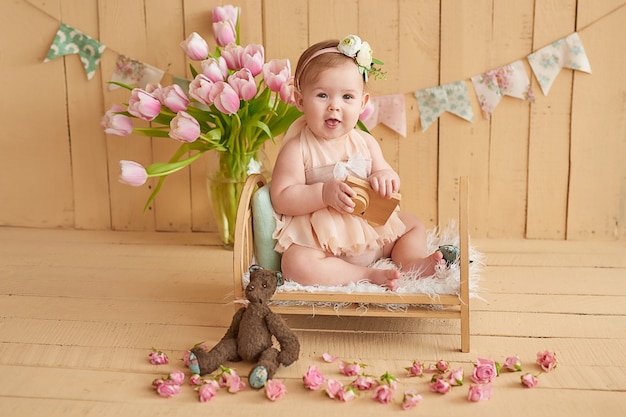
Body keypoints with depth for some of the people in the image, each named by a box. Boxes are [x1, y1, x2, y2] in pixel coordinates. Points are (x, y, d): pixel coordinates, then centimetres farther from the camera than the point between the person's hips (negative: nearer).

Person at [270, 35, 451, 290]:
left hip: (373, 230, 6)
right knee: (296, 264, -34)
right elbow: (281, 199, -17)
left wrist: (384, 177, -15)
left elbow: (391, 180, 10)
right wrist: (324, 193, -28)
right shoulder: (297, 149, -12)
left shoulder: (365, 143, 5)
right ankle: (367, 275, -28)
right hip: (319, 240, -6)